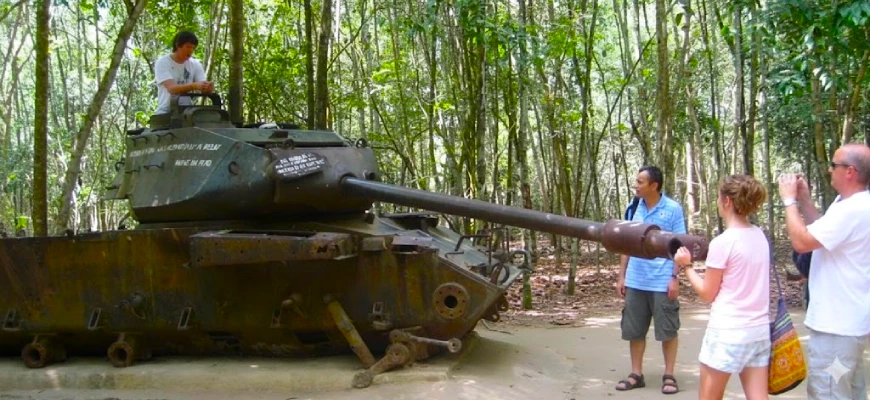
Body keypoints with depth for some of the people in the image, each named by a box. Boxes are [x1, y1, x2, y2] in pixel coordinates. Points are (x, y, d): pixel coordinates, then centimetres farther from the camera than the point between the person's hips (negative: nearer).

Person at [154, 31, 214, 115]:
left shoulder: (195, 64, 5)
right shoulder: (162, 63, -7)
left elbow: (203, 86, -6)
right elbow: (171, 88, -23)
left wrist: (208, 88, -32)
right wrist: (194, 86, -40)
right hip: (165, 113, -4)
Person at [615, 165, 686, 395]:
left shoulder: (673, 209, -5)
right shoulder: (633, 209, 7)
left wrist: (675, 277, -12)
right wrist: (621, 276, 9)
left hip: (662, 281, -4)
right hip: (635, 281, 5)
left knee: (667, 330, 5)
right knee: (634, 330, 9)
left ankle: (669, 376, 17)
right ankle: (636, 374, 21)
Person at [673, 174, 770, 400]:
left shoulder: (722, 242, -14)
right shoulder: (760, 236, 7)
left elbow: (707, 294, -7)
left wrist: (686, 266, 3)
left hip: (728, 332, -6)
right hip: (759, 330, 6)